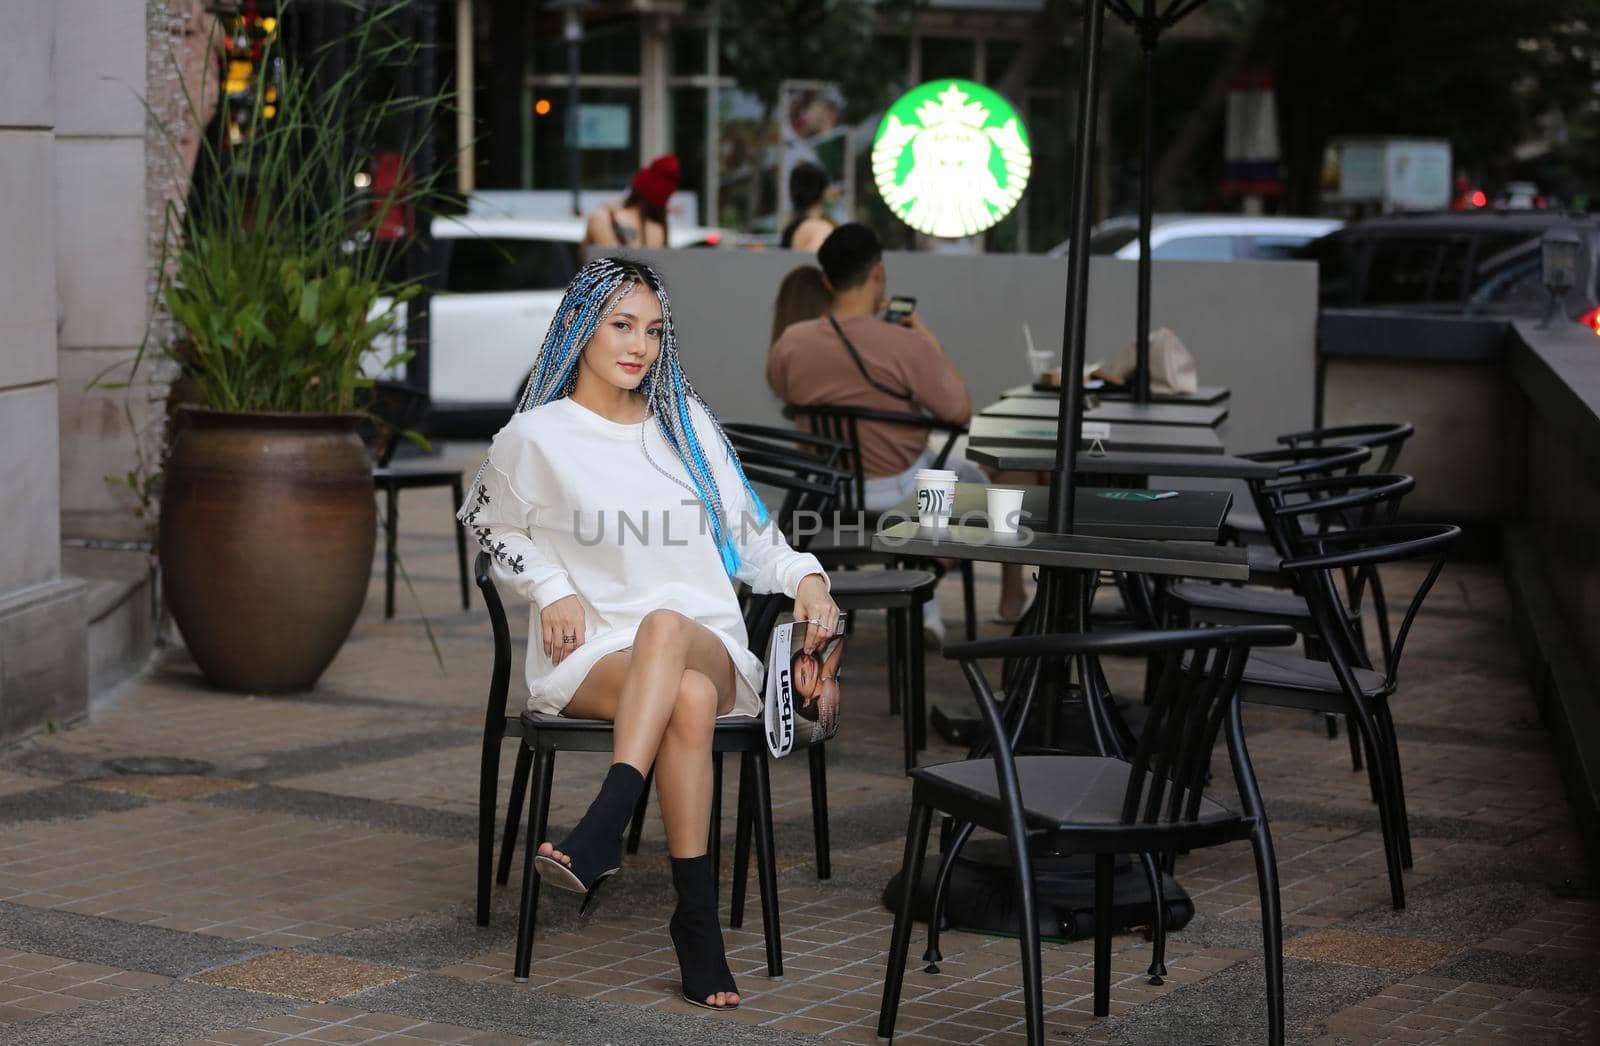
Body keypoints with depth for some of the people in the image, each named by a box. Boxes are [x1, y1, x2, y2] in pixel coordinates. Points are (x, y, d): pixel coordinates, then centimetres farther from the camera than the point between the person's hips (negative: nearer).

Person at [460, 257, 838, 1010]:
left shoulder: (687, 424, 16)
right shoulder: (536, 437, 6)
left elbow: (750, 537, 20)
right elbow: (490, 525, 22)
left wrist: (804, 576, -1)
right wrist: (552, 590, 4)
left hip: (708, 645, 2)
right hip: (593, 658, -2)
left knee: (666, 627, -39)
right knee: (688, 699, -39)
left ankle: (599, 834, -52)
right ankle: (696, 919, -42)